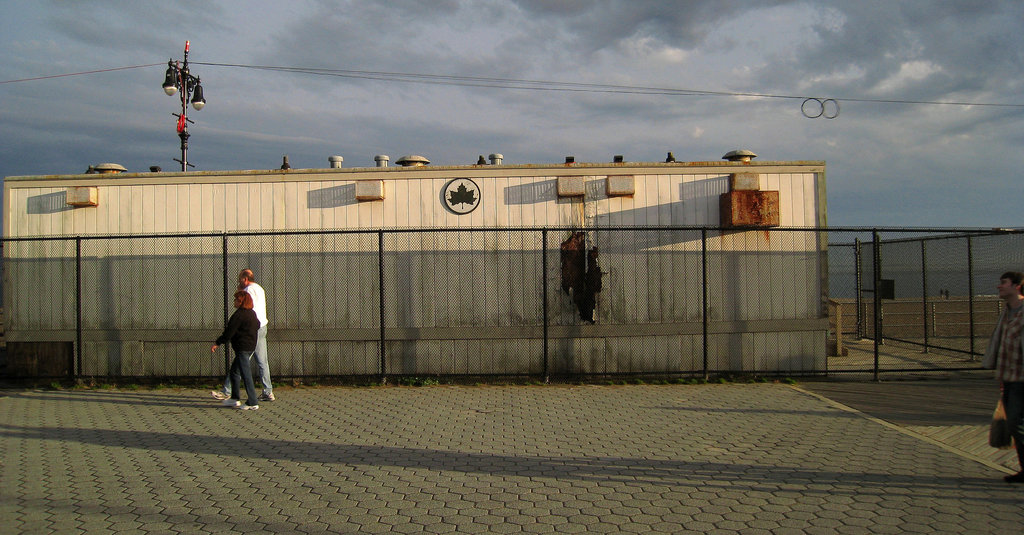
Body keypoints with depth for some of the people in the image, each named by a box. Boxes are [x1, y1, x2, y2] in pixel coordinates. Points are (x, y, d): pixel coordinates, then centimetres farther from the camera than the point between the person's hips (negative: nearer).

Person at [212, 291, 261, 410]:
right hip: (251, 346, 10)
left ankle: (253, 403, -4)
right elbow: (257, 326, 26)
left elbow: (229, 332, -16)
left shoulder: (239, 314, -16)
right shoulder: (252, 313, 11)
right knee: (234, 372, 19)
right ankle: (235, 399, 24)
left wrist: (217, 343, -9)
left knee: (246, 375, -6)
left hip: (242, 348, -10)